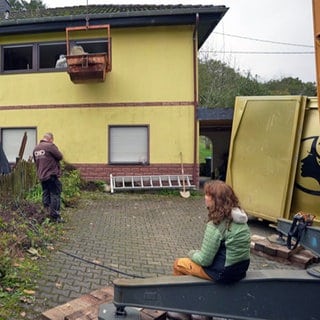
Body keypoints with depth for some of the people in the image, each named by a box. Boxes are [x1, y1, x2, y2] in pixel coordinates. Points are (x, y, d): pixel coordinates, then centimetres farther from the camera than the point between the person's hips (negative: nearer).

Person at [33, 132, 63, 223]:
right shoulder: (50, 146, -14)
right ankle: (55, 216, 1)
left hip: (41, 176, 8)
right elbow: (60, 156, -10)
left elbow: (36, 161, 18)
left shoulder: (36, 148, 11)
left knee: (46, 195, 14)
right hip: (51, 175, -8)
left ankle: (48, 214, 21)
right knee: (55, 195, -1)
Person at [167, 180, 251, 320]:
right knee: (195, 259, 26)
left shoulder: (215, 225, -24)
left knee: (178, 264, 11)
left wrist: (192, 253, 2)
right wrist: (197, 253, 12)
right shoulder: (239, 217, 1)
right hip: (240, 268, 8)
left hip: (223, 272, -8)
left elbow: (205, 260, -18)